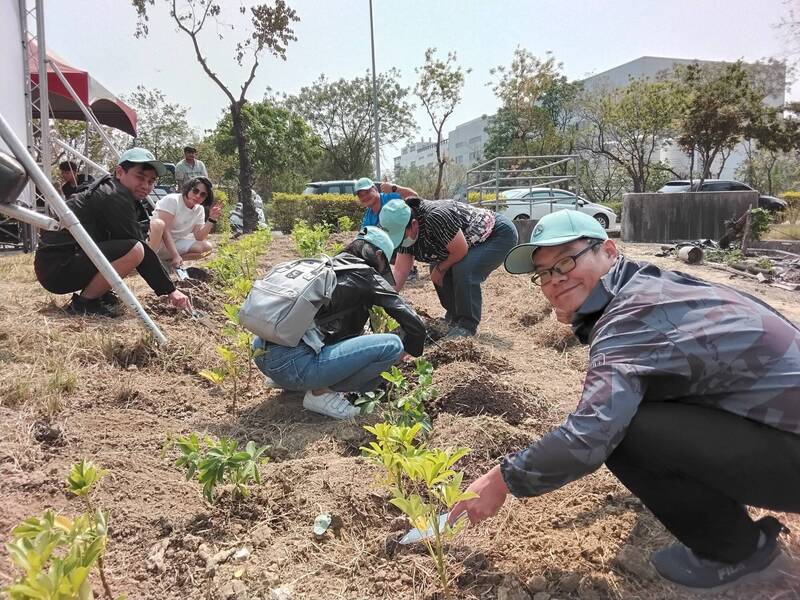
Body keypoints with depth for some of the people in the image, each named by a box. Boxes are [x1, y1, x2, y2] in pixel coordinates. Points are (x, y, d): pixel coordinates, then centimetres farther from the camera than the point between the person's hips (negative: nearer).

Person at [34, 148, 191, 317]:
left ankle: (98, 292, 12)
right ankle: (85, 302, -12)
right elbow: (140, 249, -18)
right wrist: (170, 291, -16)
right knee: (134, 251, -28)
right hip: (55, 268, -10)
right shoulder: (114, 198, -16)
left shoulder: (107, 189, 14)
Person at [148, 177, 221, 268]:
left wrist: (211, 219, -15)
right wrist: (176, 256, -32)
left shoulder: (199, 210, 3)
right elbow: (165, 229, -24)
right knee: (158, 223, -36)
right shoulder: (172, 200, -15)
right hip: (152, 241, -6)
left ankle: (166, 260, -14)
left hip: (175, 244, 6)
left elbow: (199, 238, -4)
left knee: (206, 246, -12)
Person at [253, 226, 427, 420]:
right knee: (392, 345, -7)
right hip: (295, 364, -9)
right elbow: (414, 323, 1)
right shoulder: (369, 277, 2)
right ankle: (321, 392, 0)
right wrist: (409, 351, 22)